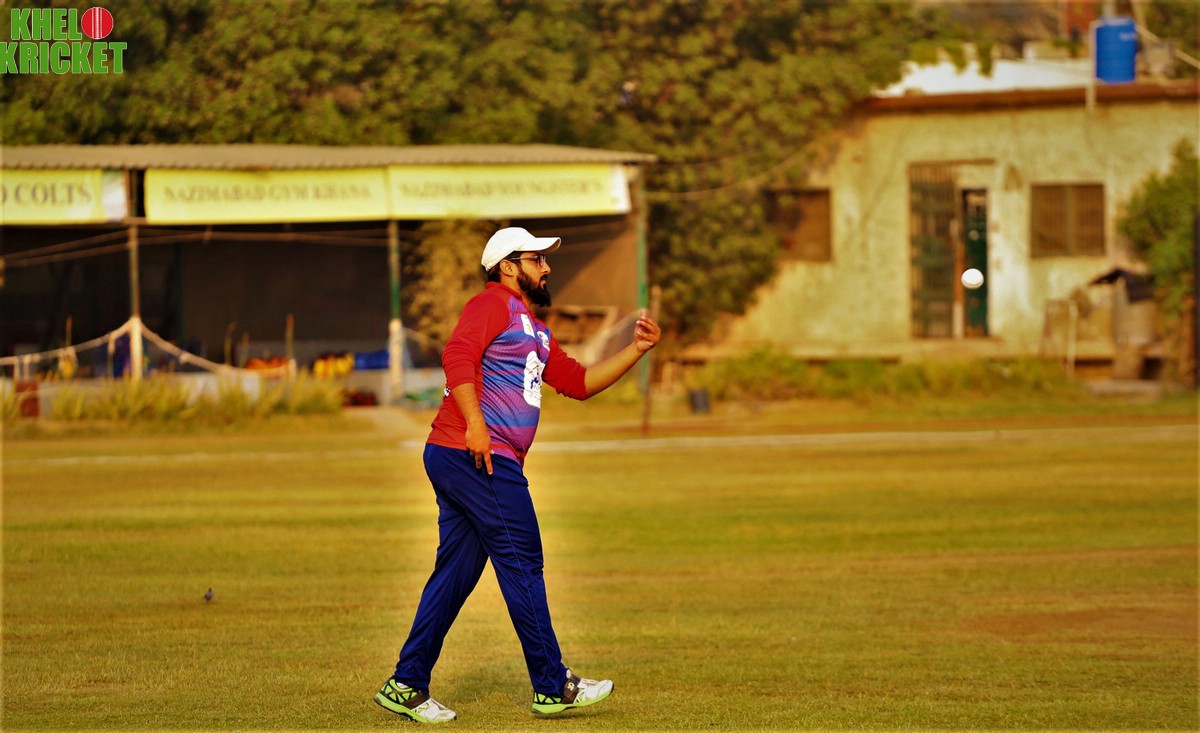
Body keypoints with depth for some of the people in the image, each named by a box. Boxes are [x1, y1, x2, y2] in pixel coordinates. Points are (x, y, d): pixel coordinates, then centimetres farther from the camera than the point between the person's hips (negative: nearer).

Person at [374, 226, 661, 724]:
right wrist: (475, 425, -28)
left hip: (494, 463, 10)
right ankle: (552, 688, -1)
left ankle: (406, 686, 10)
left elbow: (579, 382, 28)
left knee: (456, 575, 9)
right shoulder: (493, 305, -4)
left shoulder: (535, 332, 26)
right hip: (474, 457, -10)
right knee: (521, 564, -6)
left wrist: (636, 350, 20)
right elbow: (458, 355, -19)